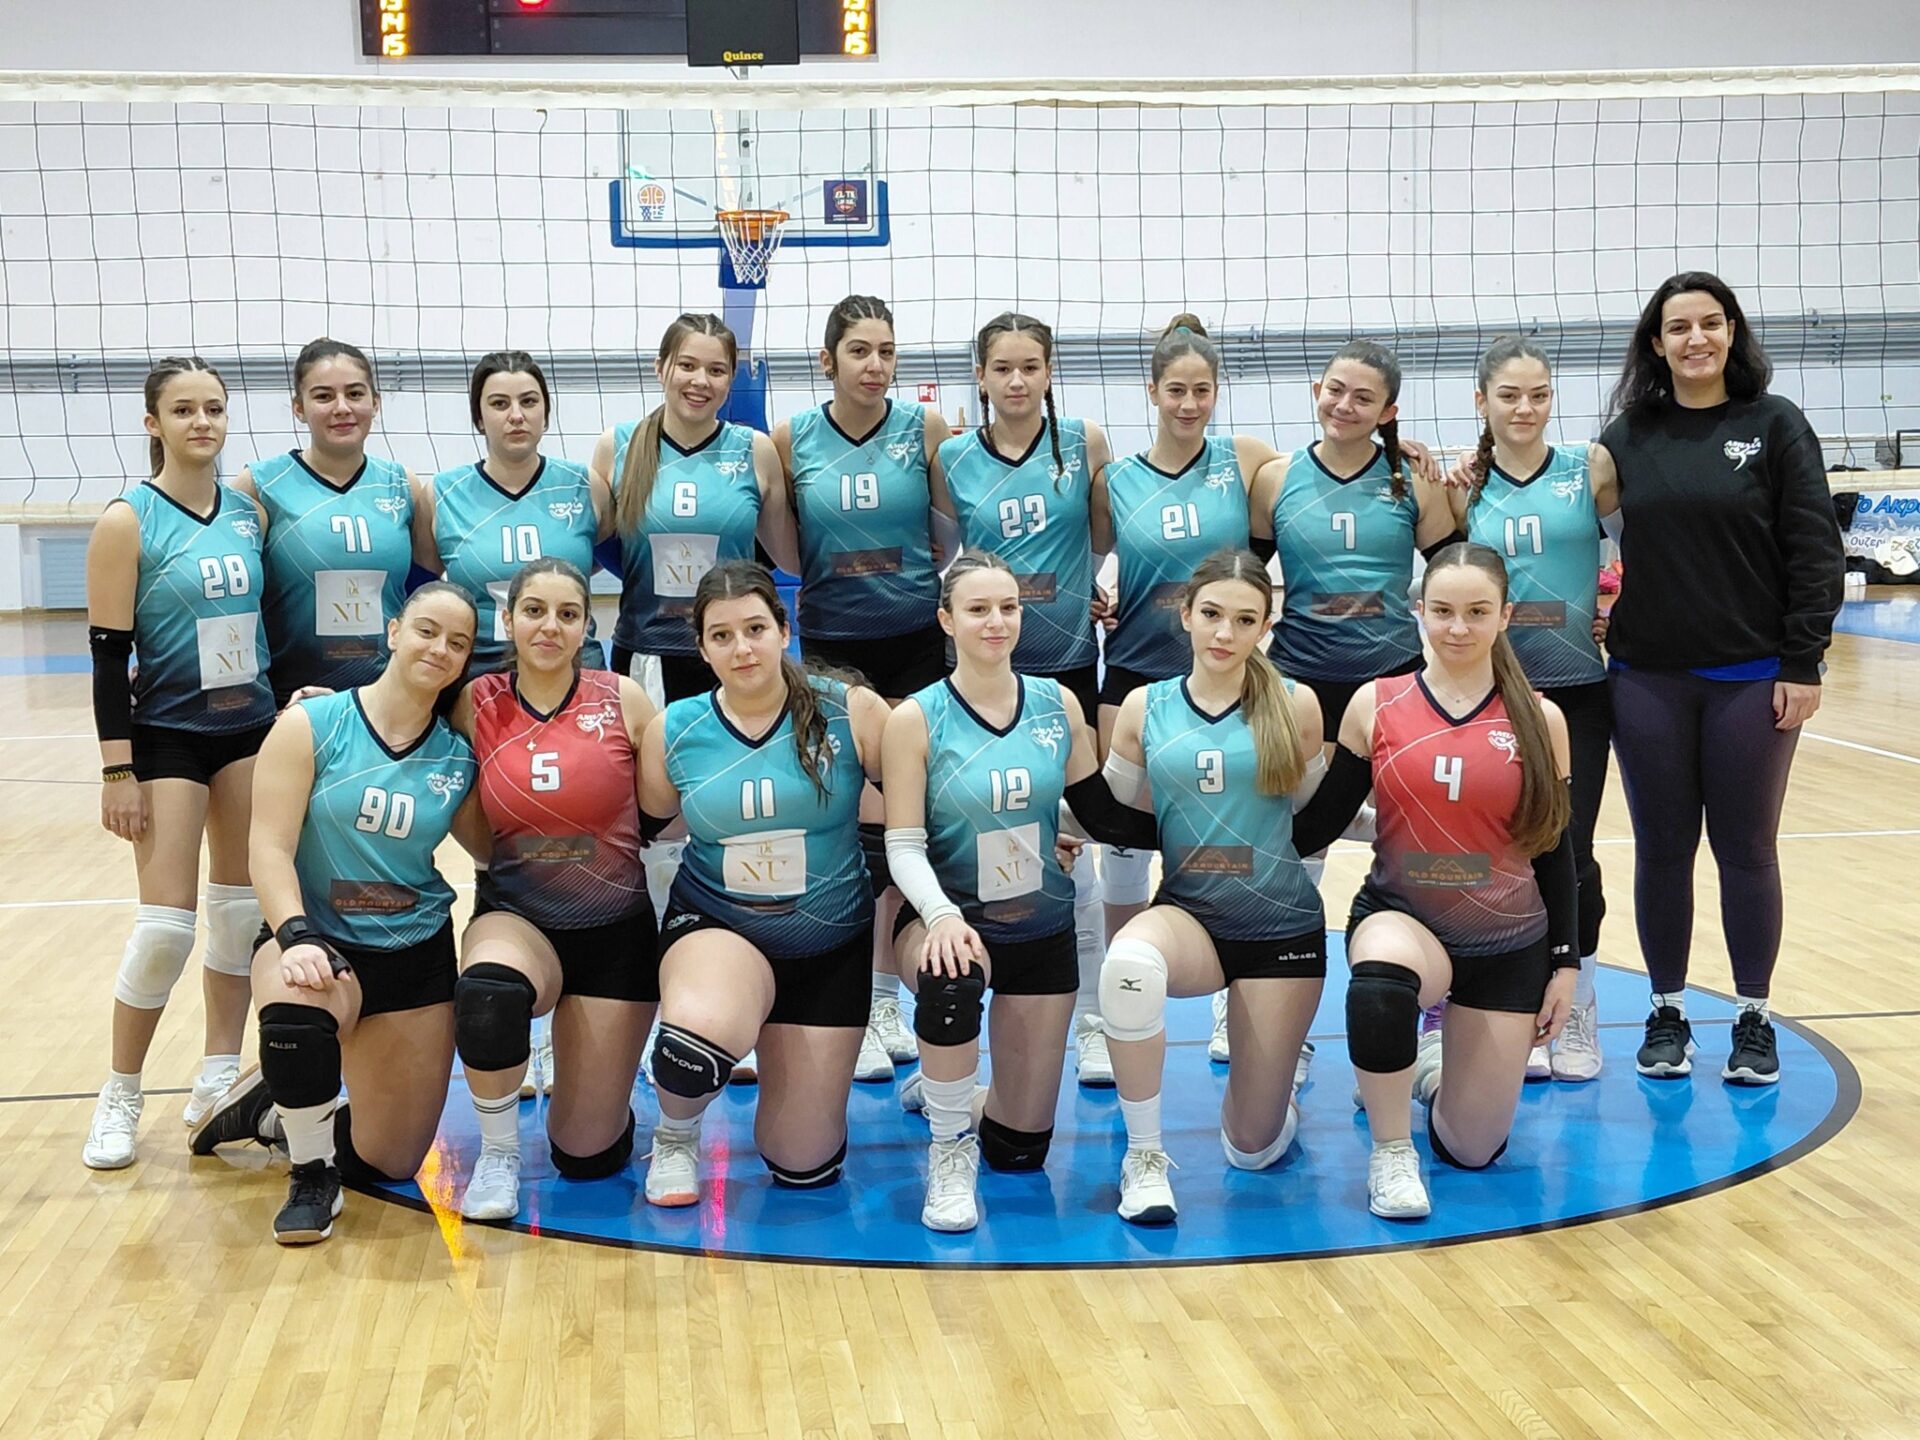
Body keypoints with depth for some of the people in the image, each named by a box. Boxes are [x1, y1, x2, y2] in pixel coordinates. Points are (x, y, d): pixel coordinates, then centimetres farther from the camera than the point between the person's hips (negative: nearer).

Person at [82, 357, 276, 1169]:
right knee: (167, 925, -5)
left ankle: (221, 1076, 23)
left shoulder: (249, 510, 3)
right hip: (168, 734, -5)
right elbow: (108, 654, -10)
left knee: (241, 908, 9)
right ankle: (121, 1098, 12)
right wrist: (118, 770, -14)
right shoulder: (128, 522, -10)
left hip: (252, 729, 5)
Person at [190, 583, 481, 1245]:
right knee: (297, 1013, -41)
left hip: (416, 956, 4)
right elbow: (270, 848, -14)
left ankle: (274, 1112, 35)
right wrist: (296, 937, -29)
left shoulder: (457, 757, 1)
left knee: (390, 1163, 3)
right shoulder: (312, 724, -8)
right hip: (314, 938, -3)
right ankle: (312, 1177, -11)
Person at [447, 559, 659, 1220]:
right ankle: (497, 1154, -9)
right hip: (515, 917, 0)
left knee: (588, 1154, 2)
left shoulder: (623, 700, -6)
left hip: (615, 930, 0)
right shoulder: (476, 706, -4)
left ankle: (599, 1076, 40)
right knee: (487, 993, -38)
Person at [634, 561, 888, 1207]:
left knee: (803, 1163, 3)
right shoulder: (672, 731, -5)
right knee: (693, 1043, -38)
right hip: (716, 926, 0)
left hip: (831, 943, 1)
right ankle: (675, 1135, 0)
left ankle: (801, 1073, 39)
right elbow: (639, 827, 11)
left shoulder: (850, 711, -11)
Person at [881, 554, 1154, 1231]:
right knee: (951, 974, -42)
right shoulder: (916, 718, -11)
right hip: (949, 919, -3)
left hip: (1042, 929, 4)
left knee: (1021, 1149, 7)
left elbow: (1103, 812, 6)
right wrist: (943, 914, -32)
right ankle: (950, 1155, -18)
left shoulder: (1057, 703, -1)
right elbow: (904, 845, -14)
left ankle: (939, 1086, 42)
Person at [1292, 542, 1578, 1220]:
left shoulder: (1539, 720, -3)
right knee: (1381, 974, -40)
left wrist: (1566, 964, 4)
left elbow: (1553, 849, 4)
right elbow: (1315, 825, 0)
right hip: (1401, 917, -1)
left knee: (1472, 1150, 3)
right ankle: (1390, 1151, -14)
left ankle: (1435, 1056, 39)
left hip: (1508, 946, 2)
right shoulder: (1375, 705, -5)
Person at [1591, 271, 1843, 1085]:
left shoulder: (1775, 425, -1)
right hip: (1648, 678, 2)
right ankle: (1667, 1013, 22)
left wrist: (1803, 664, -10)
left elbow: (1815, 551, -4)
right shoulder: (1629, 435, 4)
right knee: (1662, 849, 8)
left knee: (1746, 849, 7)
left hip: (1752, 676, -2)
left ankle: (1753, 1019, 20)